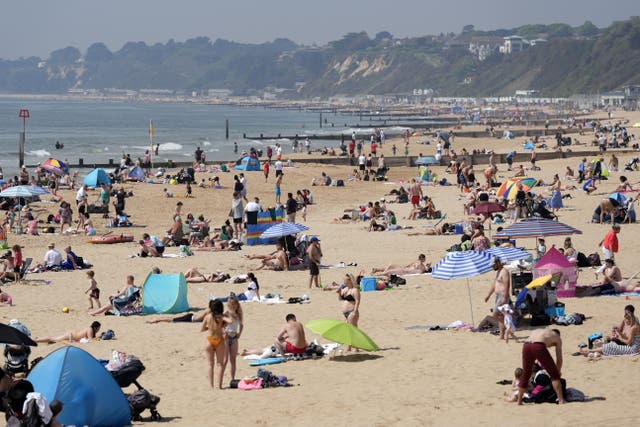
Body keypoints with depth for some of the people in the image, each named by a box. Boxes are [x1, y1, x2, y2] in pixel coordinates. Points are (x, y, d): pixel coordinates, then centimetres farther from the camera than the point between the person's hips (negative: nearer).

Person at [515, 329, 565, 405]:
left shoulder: (537, 331, 40)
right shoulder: (557, 337, 28)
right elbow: (559, 359, 22)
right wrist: (557, 373, 34)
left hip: (526, 345, 5)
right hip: (539, 347, -4)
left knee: (525, 375, 21)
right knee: (554, 375, 8)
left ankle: (519, 401, 26)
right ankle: (561, 400, 1)